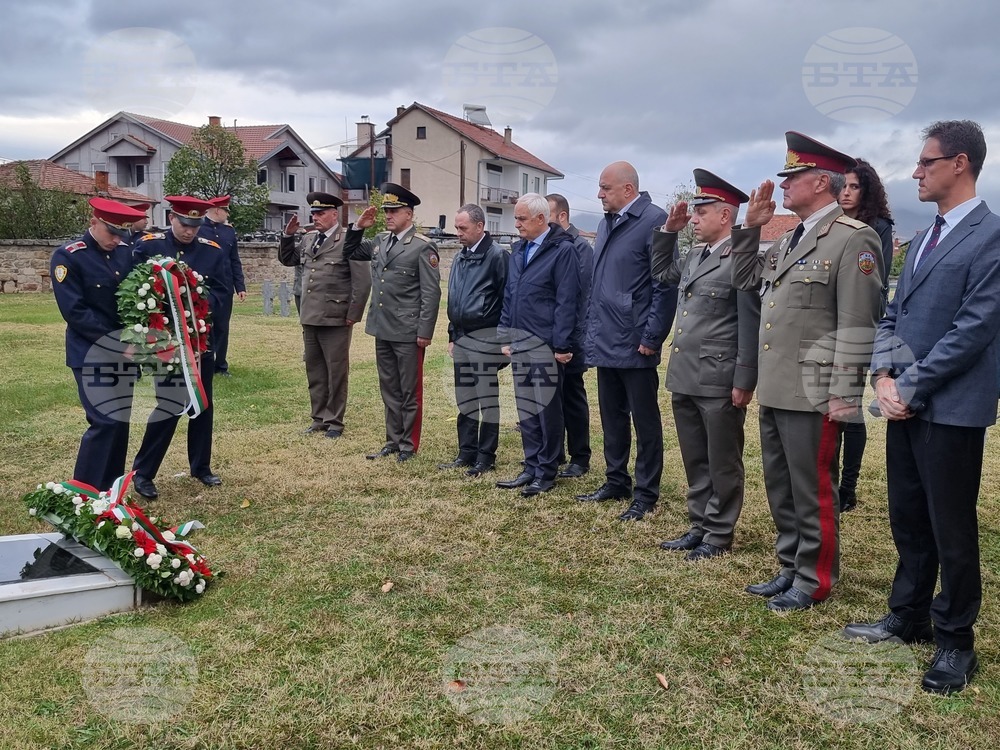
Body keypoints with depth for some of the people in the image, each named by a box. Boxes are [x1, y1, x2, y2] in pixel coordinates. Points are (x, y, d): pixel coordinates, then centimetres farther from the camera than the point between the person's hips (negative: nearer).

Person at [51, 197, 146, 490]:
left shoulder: (126, 251, 4)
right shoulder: (67, 257, -12)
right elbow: (74, 311, -17)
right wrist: (117, 338, -22)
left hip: (124, 351, 6)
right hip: (92, 354, -6)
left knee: (120, 421, 10)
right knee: (105, 422, -11)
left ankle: (110, 488, 23)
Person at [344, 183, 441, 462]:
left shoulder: (423, 246, -10)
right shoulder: (380, 241, 10)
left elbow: (431, 292, -13)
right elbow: (350, 253, 23)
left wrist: (425, 332, -16)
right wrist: (358, 227, 6)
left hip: (408, 333, -7)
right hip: (382, 330, 7)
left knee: (409, 391, 5)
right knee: (389, 390, 15)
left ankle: (408, 445, 15)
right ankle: (393, 441, 25)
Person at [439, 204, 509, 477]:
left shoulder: (497, 256, -10)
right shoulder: (460, 258, 14)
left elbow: (506, 299, -11)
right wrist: (452, 336, 17)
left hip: (485, 338, -8)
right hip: (462, 338, 8)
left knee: (487, 399, 0)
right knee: (465, 399, 13)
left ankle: (486, 457, 8)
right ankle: (466, 453, 22)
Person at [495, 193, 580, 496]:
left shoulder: (562, 249, -10)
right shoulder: (519, 249, 13)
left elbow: (566, 301, -14)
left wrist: (561, 345, -16)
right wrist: (507, 336, 14)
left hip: (545, 345, -7)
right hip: (519, 343, 7)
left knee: (548, 411, 2)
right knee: (526, 410, 12)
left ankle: (547, 473, 13)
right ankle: (531, 468, 23)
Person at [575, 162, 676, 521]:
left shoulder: (654, 221, -12)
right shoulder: (606, 224, 14)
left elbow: (665, 285, -16)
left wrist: (651, 337, -17)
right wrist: (591, 329, 14)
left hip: (634, 344, -8)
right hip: (605, 342, 8)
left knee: (645, 421, 4)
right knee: (612, 418, 17)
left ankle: (645, 494, 14)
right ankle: (616, 482, 30)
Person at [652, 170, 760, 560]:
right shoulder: (693, 258, 13)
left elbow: (750, 325, -14)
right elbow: (661, 272, 31)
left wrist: (744, 381, -15)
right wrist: (669, 229, 17)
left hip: (719, 382, -8)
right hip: (684, 379, 8)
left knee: (722, 464, 7)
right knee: (695, 462, 17)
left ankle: (719, 535, 18)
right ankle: (699, 526, 29)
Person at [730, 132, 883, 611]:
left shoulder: (852, 239, -12)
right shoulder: (790, 240, 15)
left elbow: (857, 324, -16)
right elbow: (744, 281, 24)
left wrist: (844, 395, -18)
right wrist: (750, 227, 11)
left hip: (813, 395, -9)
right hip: (774, 391, 9)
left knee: (812, 491, 3)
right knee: (781, 488, 17)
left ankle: (814, 581, 18)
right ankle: (791, 569, 31)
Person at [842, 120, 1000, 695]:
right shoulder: (924, 239, 15)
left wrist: (910, 387, -15)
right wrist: (884, 376, -2)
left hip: (952, 409, -7)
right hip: (905, 403, 8)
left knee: (951, 529, 3)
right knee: (908, 520, 16)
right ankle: (909, 618, 31)